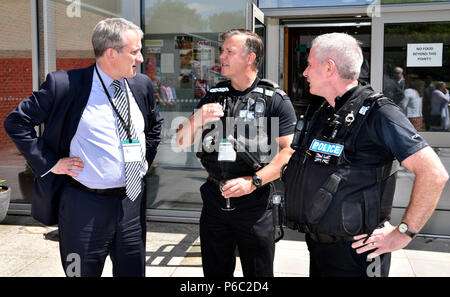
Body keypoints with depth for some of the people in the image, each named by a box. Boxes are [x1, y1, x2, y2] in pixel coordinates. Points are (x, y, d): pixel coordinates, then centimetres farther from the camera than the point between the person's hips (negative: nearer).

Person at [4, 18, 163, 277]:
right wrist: (49, 163, -9)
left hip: (133, 202, 5)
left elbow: (155, 125, 22)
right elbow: (16, 122, -4)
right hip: (86, 206, -4)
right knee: (83, 272, 13)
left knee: (133, 271, 17)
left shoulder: (142, 85, 3)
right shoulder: (64, 84, -12)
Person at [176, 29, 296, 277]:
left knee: (258, 272, 10)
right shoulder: (213, 97, 10)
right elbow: (181, 142, 9)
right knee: (214, 272, 17)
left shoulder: (276, 100, -4)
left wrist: (254, 181, -20)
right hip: (214, 201, 4)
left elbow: (289, 151, -10)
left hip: (255, 205, -4)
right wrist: (197, 118, -12)